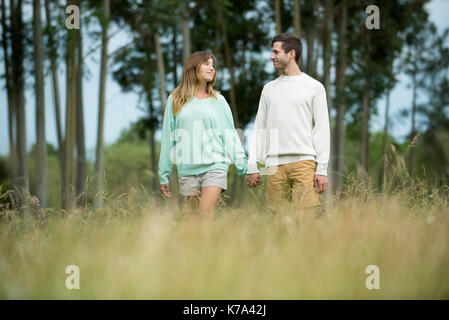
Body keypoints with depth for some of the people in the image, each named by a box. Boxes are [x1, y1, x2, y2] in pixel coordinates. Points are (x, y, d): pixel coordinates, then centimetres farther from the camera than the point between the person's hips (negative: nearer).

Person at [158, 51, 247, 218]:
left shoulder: (218, 100, 10)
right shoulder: (175, 101, 10)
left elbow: (230, 135, 9)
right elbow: (167, 138, 12)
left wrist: (242, 165, 0)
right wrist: (163, 175, 11)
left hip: (215, 166, -1)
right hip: (187, 169, 1)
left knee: (205, 216, -17)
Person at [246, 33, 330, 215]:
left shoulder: (314, 87, 5)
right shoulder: (269, 89, 18)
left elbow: (322, 130, 1)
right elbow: (259, 129, 18)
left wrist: (322, 169, -7)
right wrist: (252, 166, 8)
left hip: (304, 161, -4)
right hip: (275, 165, 4)